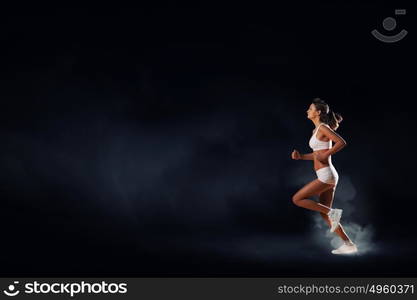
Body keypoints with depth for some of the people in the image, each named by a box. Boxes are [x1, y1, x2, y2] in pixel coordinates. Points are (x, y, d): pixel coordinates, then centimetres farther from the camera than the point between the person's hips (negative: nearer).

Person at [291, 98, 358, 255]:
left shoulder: (323, 128, -9)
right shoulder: (317, 130, 18)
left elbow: (342, 142, -19)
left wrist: (325, 155, -18)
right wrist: (300, 156, 12)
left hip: (326, 175, -10)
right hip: (326, 176, 10)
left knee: (297, 199, -6)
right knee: (324, 214, 10)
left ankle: (333, 212, -4)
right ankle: (349, 244, 12)